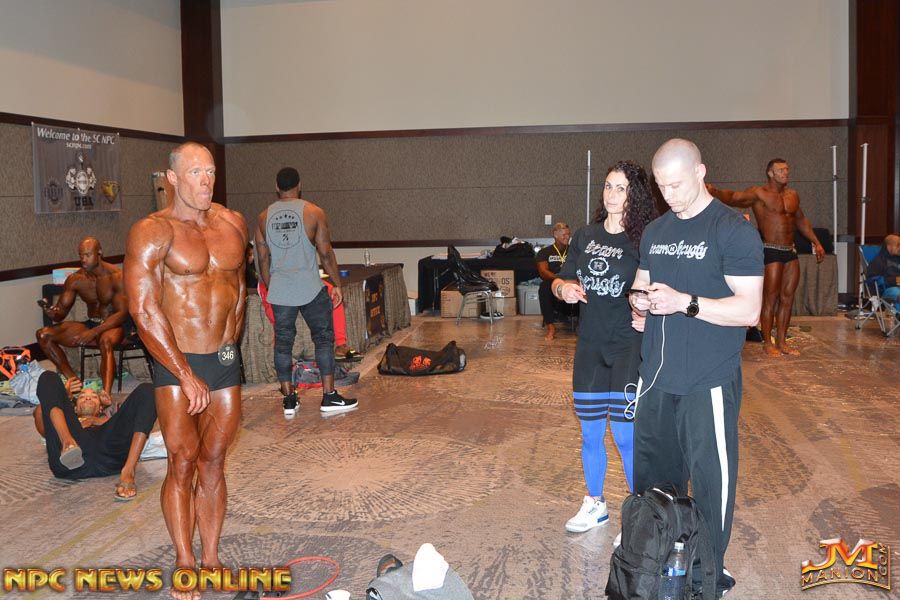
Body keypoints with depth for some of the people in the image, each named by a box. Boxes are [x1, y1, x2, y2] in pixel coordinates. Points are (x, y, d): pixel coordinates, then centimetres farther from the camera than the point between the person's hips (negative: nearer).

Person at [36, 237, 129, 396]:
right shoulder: (75, 279, 1)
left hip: (113, 326, -6)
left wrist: (94, 332, -29)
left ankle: (106, 395, -57)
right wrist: (52, 312, -23)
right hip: (90, 324, 6)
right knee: (43, 334, -11)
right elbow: (62, 310, 4)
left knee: (106, 341, -42)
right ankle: (73, 380, -12)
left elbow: (122, 313, -19)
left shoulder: (116, 277, -14)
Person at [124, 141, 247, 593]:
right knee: (182, 465, 0)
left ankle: (211, 559, 21)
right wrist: (188, 376, -16)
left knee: (213, 463, 10)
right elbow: (144, 311, -16)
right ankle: (185, 566, 14)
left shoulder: (233, 224, 7)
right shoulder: (152, 232, -10)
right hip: (176, 364, -4)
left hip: (225, 359, 5)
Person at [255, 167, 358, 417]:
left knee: (283, 342, 9)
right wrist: (337, 284, 4)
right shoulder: (313, 212, -4)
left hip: (279, 292, 3)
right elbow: (326, 253, -5)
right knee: (324, 338, 7)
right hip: (310, 289, -3)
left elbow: (263, 258, 10)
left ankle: (289, 400, 13)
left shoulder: (264, 217, 6)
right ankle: (329, 397, 7)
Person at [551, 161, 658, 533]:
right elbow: (559, 282, 13)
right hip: (589, 346, 5)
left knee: (626, 434, -3)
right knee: (590, 433, 14)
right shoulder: (585, 236, 7)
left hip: (629, 348, -5)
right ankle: (594, 505, 33)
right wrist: (564, 288, -9)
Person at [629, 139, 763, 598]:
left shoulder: (733, 229, -8)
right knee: (653, 476, 14)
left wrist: (684, 302, -23)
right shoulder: (655, 232, 13)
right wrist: (641, 300, -3)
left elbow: (749, 309, -13)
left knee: (710, 481, 2)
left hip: (708, 382, -6)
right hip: (656, 376, 6)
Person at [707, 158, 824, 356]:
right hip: (771, 251, -7)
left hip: (790, 251, 7)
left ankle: (781, 342, 17)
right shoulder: (759, 193, -8)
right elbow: (733, 198, -24)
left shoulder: (793, 195, 15)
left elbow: (801, 220, 29)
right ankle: (767, 343, 5)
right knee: (770, 298, -5)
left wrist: (816, 242, 27)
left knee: (787, 297, 9)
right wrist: (714, 191, -44)